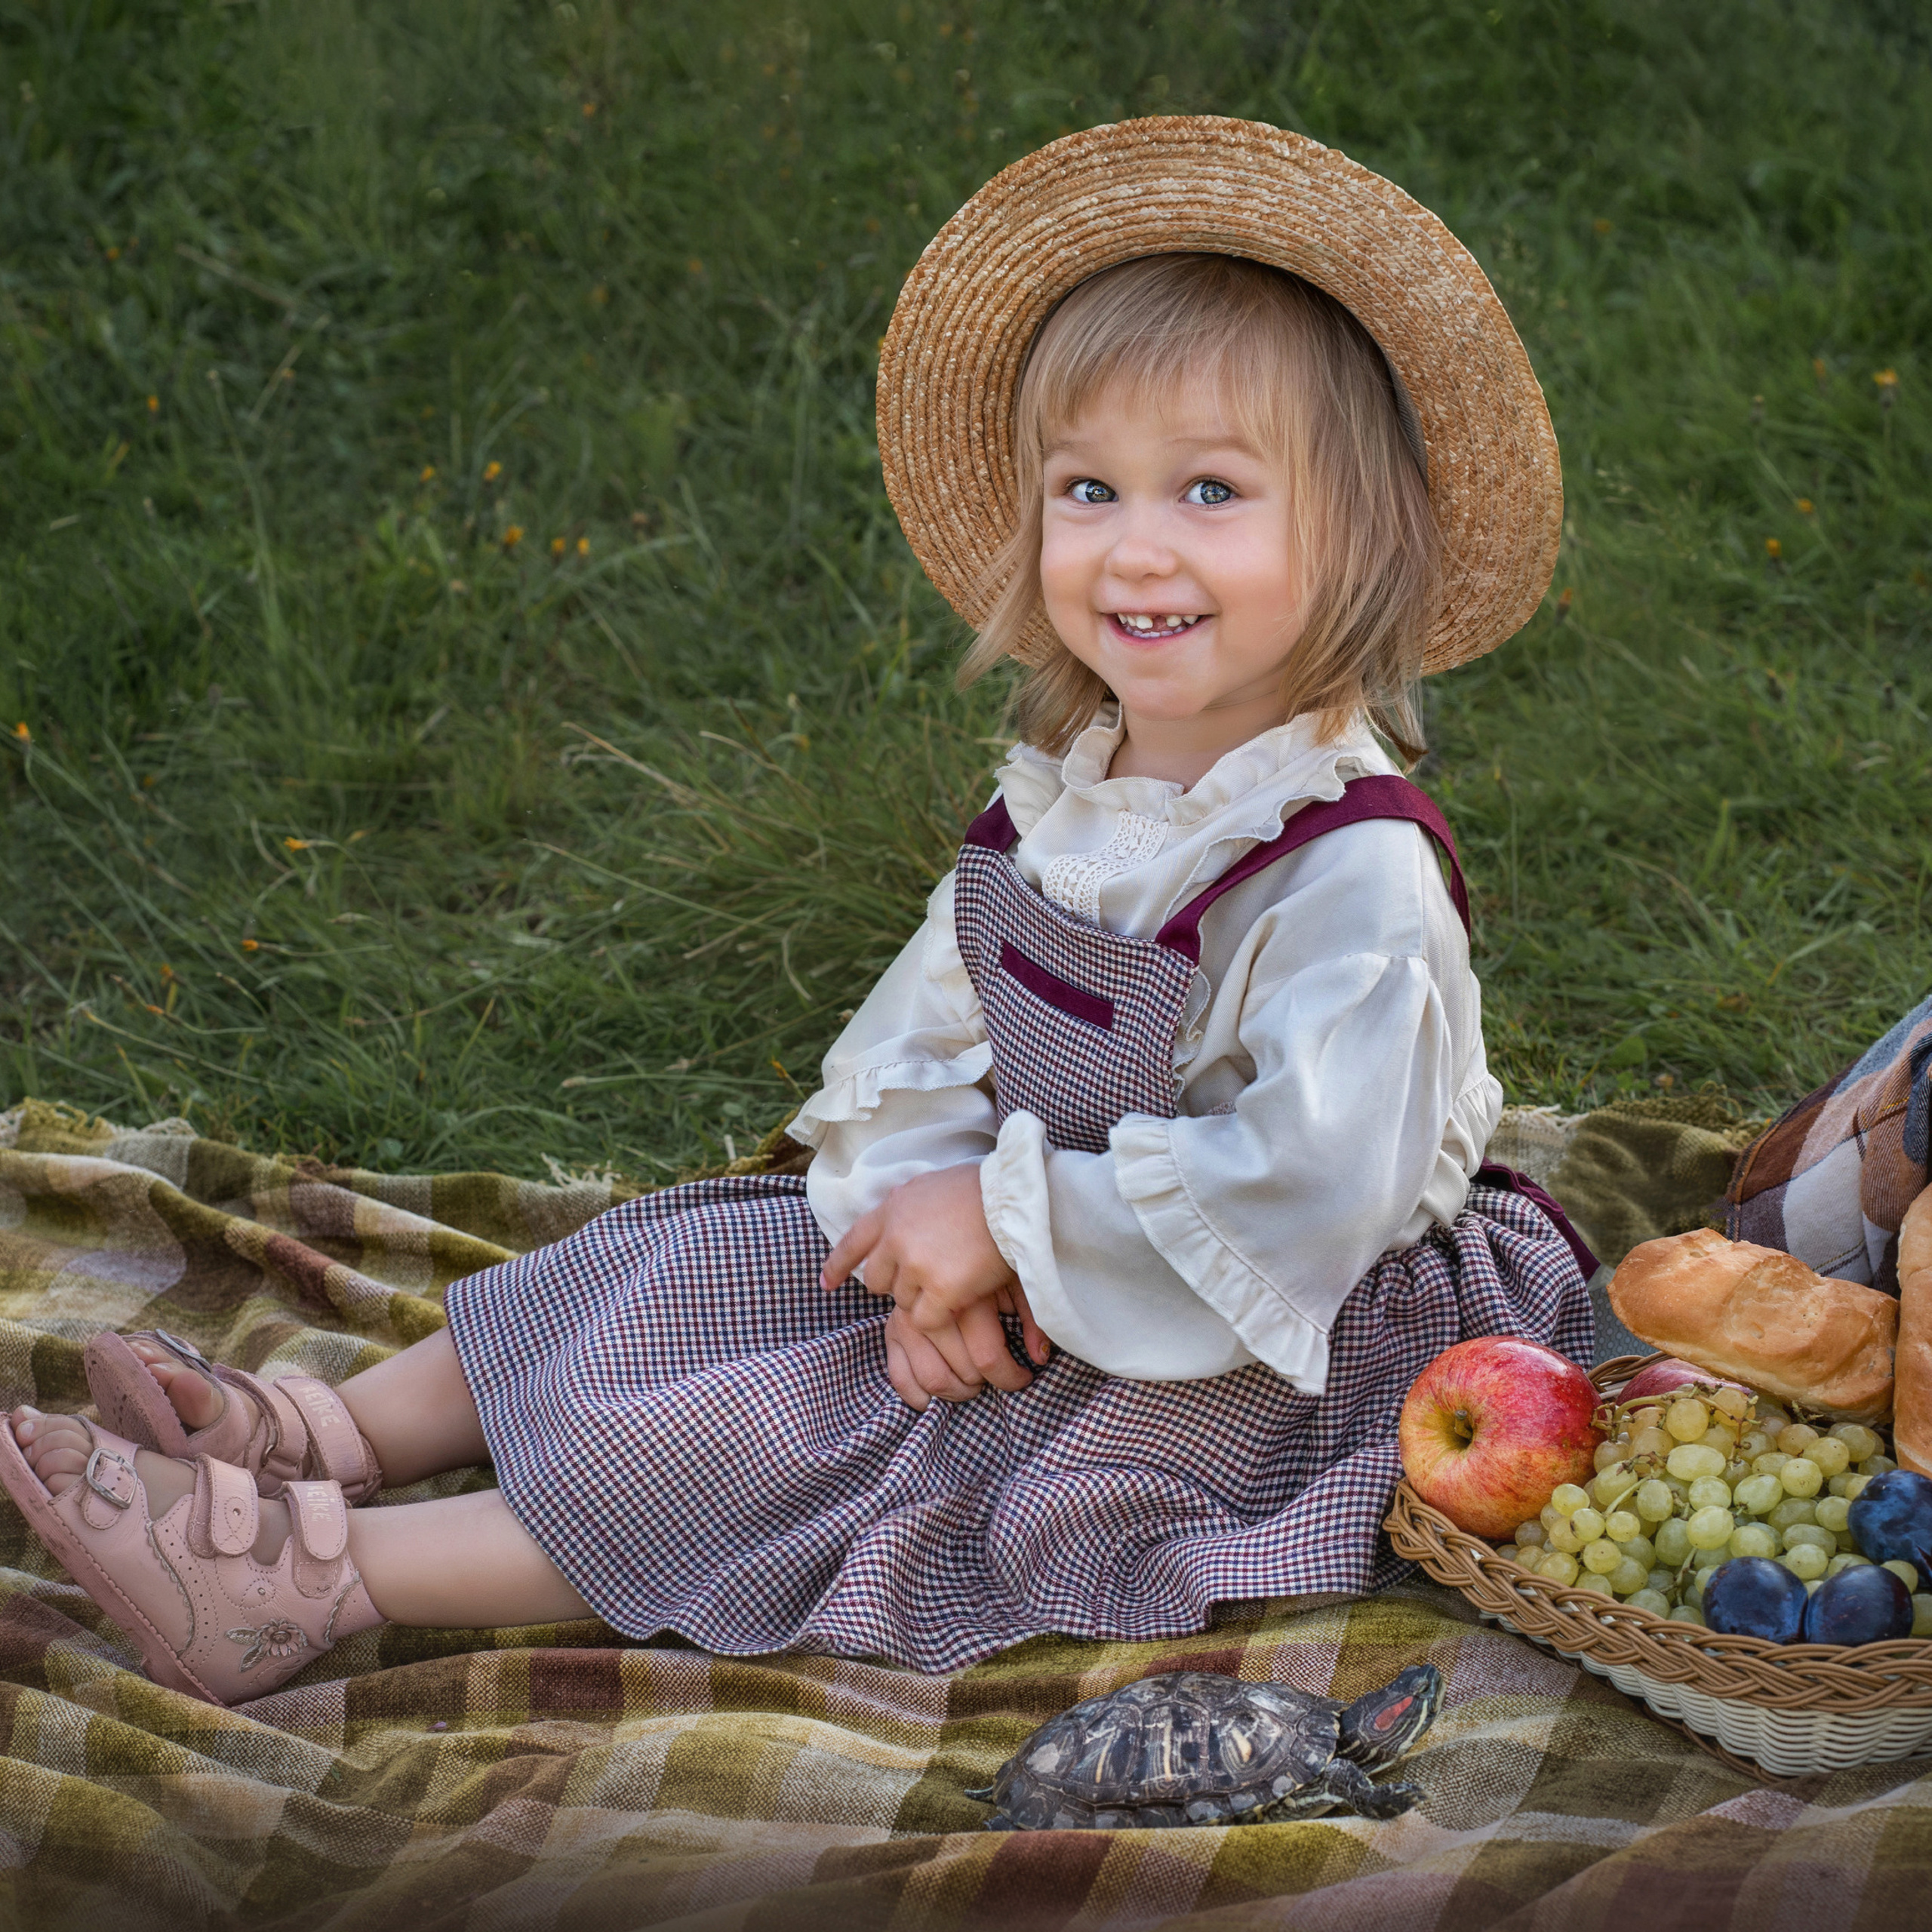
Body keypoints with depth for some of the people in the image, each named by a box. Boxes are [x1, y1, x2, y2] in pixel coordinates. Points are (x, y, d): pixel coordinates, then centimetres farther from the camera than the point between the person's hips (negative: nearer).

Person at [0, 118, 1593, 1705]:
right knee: (721, 1266, 1)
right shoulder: (1058, 804, -1)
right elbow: (927, 1040, 1)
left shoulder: (1357, 875, -27)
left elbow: (1310, 1190, -32)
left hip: (1247, 1363, -8)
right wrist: (926, 1223, -20)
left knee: (814, 1444, -16)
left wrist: (1009, 1216, -24)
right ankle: (330, 1438, 3)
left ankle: (326, 1574, -17)